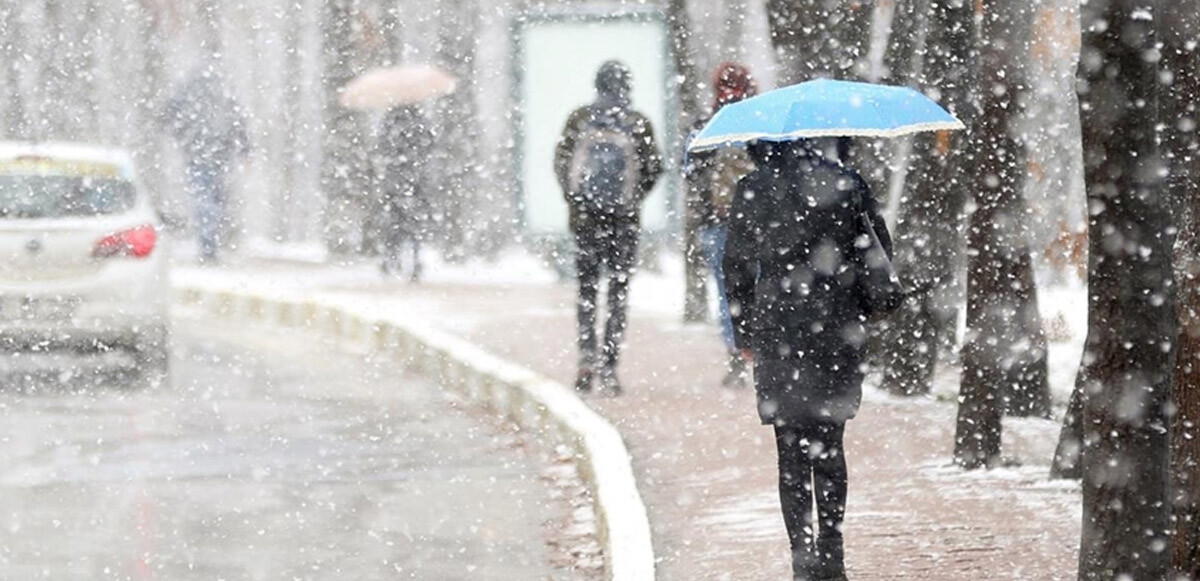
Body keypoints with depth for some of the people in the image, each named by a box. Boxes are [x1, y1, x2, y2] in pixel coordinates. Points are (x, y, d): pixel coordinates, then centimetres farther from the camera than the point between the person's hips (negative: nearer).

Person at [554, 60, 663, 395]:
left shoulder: (579, 119, -3)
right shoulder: (638, 123, -7)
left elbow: (560, 162, -1)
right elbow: (654, 168, -4)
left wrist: (573, 199, 11)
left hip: (585, 217, 1)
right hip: (625, 219, -1)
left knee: (587, 287, 13)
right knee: (619, 291, 6)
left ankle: (588, 352, -5)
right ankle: (608, 365, 0)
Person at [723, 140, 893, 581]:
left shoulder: (753, 191, -3)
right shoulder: (847, 184, 2)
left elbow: (737, 264, 1)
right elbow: (881, 252, 5)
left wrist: (743, 332, 10)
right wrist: (860, 314, 15)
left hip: (779, 328, -2)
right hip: (840, 330, 2)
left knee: (792, 452, 2)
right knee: (828, 444, 14)